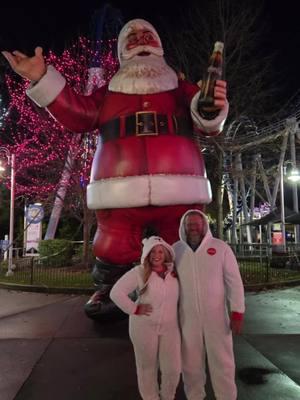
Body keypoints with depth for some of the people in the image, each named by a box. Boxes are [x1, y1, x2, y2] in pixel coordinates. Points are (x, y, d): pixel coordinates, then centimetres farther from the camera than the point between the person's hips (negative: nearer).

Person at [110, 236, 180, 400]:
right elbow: (116, 292, -14)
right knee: (147, 366, 14)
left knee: (173, 368, 8)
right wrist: (134, 309, -14)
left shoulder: (173, 272, -2)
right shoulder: (139, 272, -12)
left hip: (170, 327, 3)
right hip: (144, 326, -3)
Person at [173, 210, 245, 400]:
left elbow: (234, 281, -7)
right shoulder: (175, 250, -3)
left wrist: (237, 313, -9)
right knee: (191, 362, 17)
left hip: (217, 315, -2)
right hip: (187, 317, 2)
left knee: (222, 362, 11)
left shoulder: (221, 247, -9)